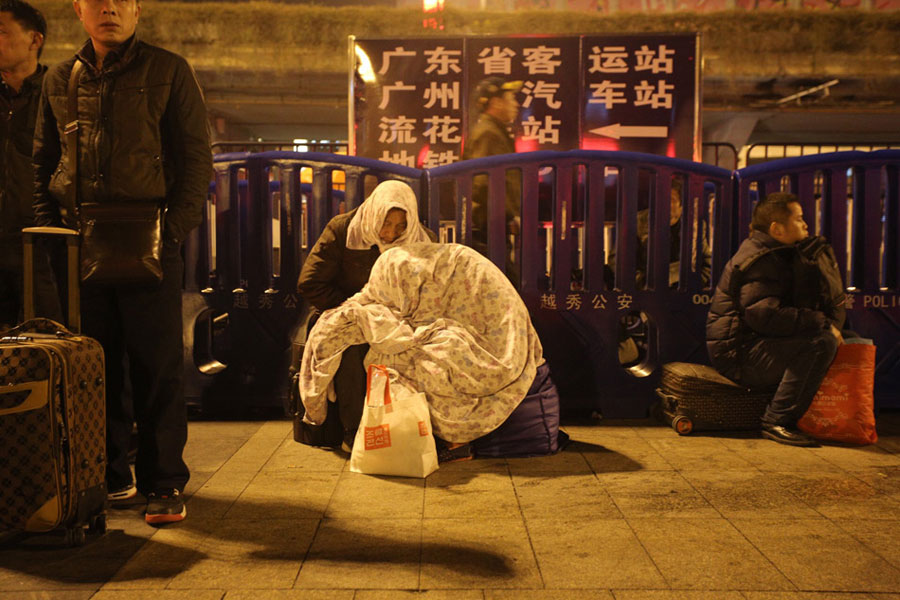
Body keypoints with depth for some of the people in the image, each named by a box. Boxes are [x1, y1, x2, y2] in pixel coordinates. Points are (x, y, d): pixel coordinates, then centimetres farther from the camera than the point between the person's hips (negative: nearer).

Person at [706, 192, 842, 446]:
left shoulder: (782, 256, 17)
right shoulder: (758, 261, -15)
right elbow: (765, 315, -28)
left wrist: (833, 320, 0)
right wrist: (823, 322, -22)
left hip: (755, 346, 10)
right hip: (737, 355, -10)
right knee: (821, 343, -25)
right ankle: (777, 422, -21)